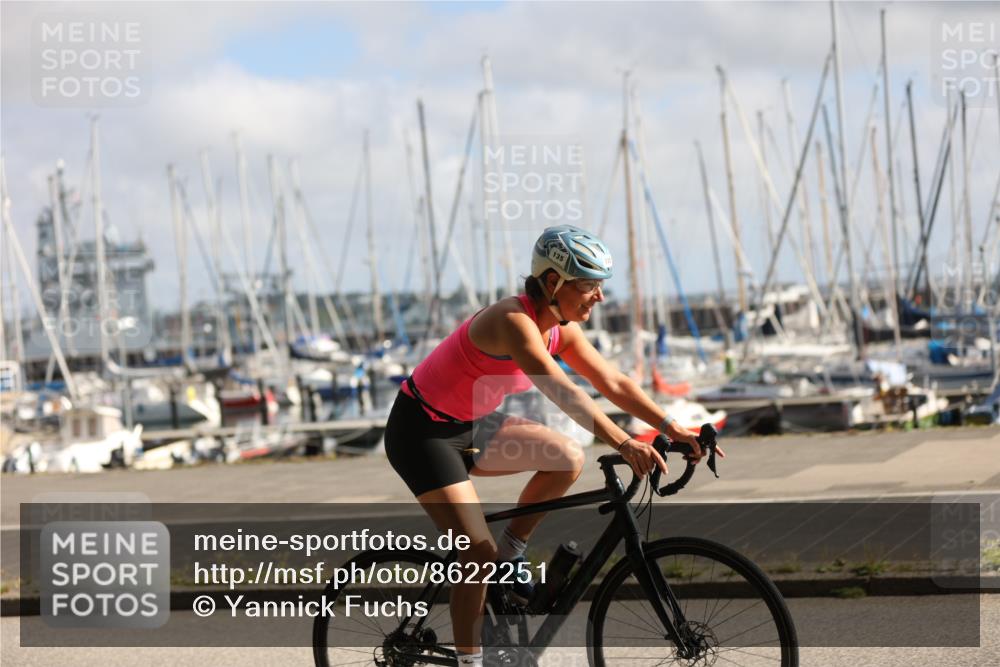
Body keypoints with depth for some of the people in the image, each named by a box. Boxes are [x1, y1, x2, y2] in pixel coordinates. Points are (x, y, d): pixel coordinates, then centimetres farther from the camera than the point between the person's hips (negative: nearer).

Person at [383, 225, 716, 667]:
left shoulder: (562, 329, -2)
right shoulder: (513, 322, -29)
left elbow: (614, 383, -2)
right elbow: (562, 393, -40)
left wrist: (673, 429, -12)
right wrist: (624, 444, -47)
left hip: (470, 426, 9)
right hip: (421, 432, -9)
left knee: (568, 459, -5)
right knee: (480, 552, -15)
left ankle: (510, 551, 11)